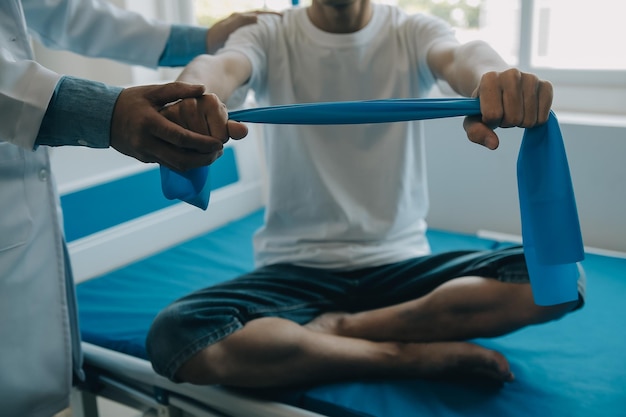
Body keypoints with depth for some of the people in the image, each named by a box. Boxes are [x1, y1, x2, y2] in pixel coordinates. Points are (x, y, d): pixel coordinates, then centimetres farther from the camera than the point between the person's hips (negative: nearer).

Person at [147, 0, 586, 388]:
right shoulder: (270, 36, 1)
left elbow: (459, 56, -19)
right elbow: (223, 67, -21)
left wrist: (495, 78, -45)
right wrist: (194, 94, -47)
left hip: (399, 262, 1)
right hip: (294, 266, 0)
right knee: (176, 338, -29)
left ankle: (341, 327, -14)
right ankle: (416, 355, -17)